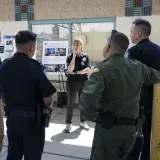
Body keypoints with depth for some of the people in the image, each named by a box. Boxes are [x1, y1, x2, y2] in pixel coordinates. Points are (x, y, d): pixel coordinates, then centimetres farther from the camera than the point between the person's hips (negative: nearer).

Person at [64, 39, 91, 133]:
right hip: (72, 83, -1)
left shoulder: (86, 56, 2)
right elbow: (70, 70, -16)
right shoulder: (70, 57, 0)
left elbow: (88, 70, -8)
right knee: (70, 104, 2)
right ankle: (69, 123, 9)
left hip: (84, 83, 1)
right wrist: (74, 56, -15)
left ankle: (83, 121, 24)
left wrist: (75, 72, -13)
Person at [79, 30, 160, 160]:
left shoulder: (103, 69, -19)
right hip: (131, 127, 6)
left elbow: (87, 100, -34)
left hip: (108, 127, -6)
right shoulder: (138, 67, 0)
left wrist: (93, 117, -15)